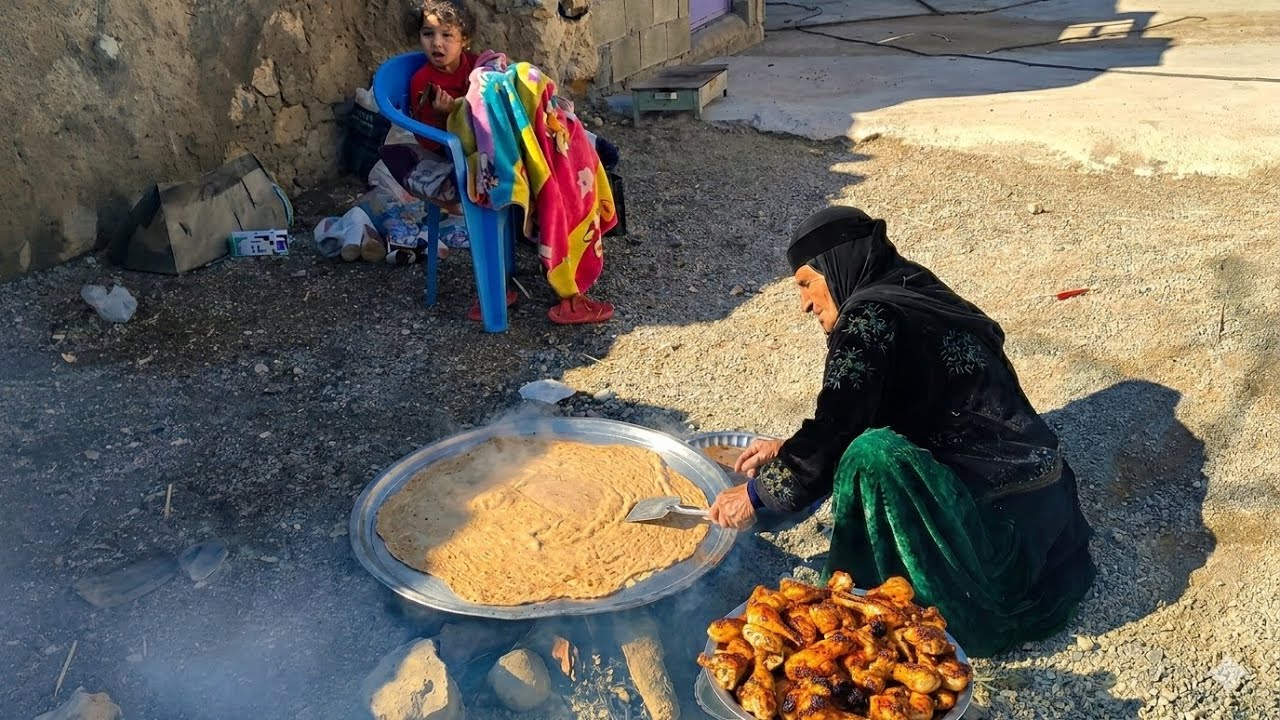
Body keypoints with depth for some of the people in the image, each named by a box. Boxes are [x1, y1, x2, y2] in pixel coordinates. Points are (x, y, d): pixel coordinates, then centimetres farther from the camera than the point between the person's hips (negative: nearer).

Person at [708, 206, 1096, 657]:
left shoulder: (870, 316, -16)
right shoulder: (919, 297, 12)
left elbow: (835, 433, -18)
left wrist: (756, 494, -6)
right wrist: (787, 450, 19)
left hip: (1001, 515, -10)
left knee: (873, 458, -27)